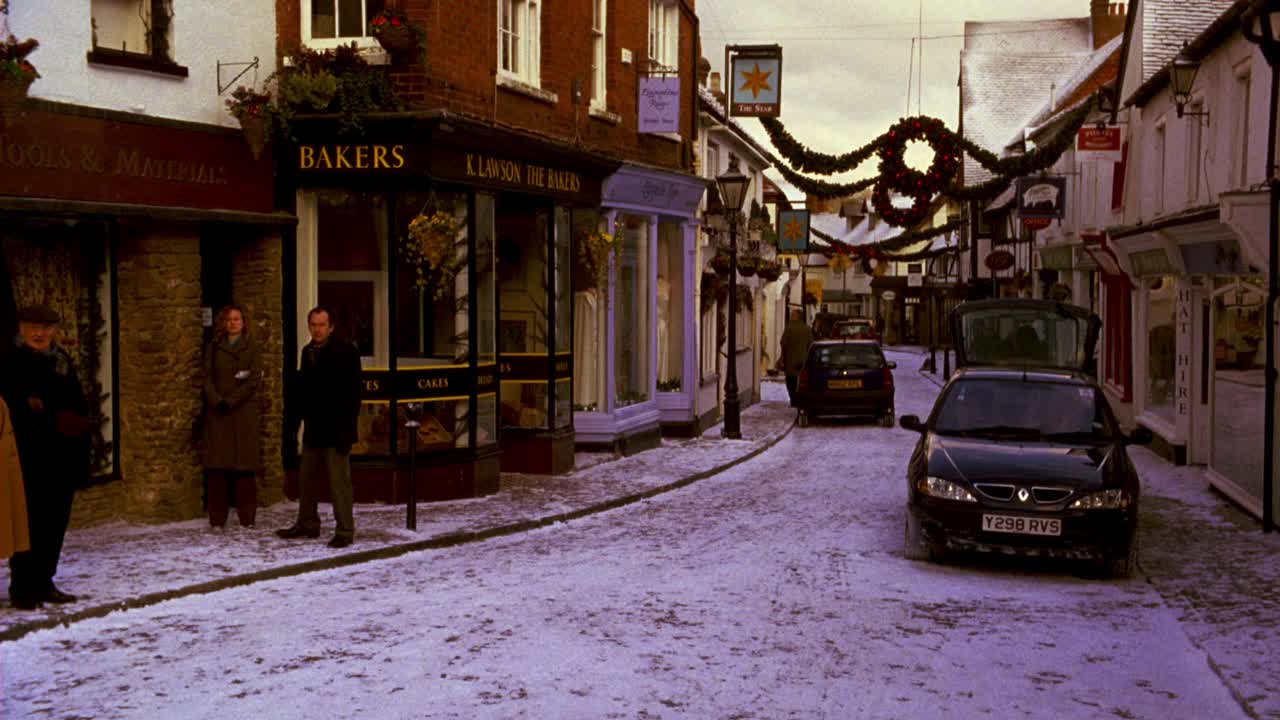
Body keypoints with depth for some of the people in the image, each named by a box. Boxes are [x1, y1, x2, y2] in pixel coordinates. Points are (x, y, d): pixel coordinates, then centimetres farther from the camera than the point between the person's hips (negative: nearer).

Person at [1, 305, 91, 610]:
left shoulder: (62, 361, 12)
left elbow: (79, 406, 10)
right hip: (31, 457, -5)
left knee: (56, 522, 7)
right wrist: (56, 421, -14)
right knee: (30, 523, -4)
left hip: (63, 458, 6)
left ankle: (43, 583, 15)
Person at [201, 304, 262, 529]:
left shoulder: (252, 348, 6)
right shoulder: (213, 348, 14)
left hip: (243, 411, -2)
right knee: (217, 465, -2)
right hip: (217, 413, 2)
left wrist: (231, 401, -12)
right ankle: (217, 518, 1)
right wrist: (217, 400, -11)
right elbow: (208, 377, 6)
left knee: (245, 465, -4)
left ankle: (247, 517, 0)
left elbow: (254, 379, -3)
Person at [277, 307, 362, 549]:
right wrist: (293, 421, 13)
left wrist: (347, 429, -19)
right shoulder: (308, 352, 13)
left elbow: (352, 394, -14)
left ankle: (345, 531, 0)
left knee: (339, 481, -6)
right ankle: (307, 524, 27)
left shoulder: (346, 352, -10)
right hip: (313, 429, 8)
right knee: (306, 479, 14)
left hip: (335, 430, -8)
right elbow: (300, 390, 18)